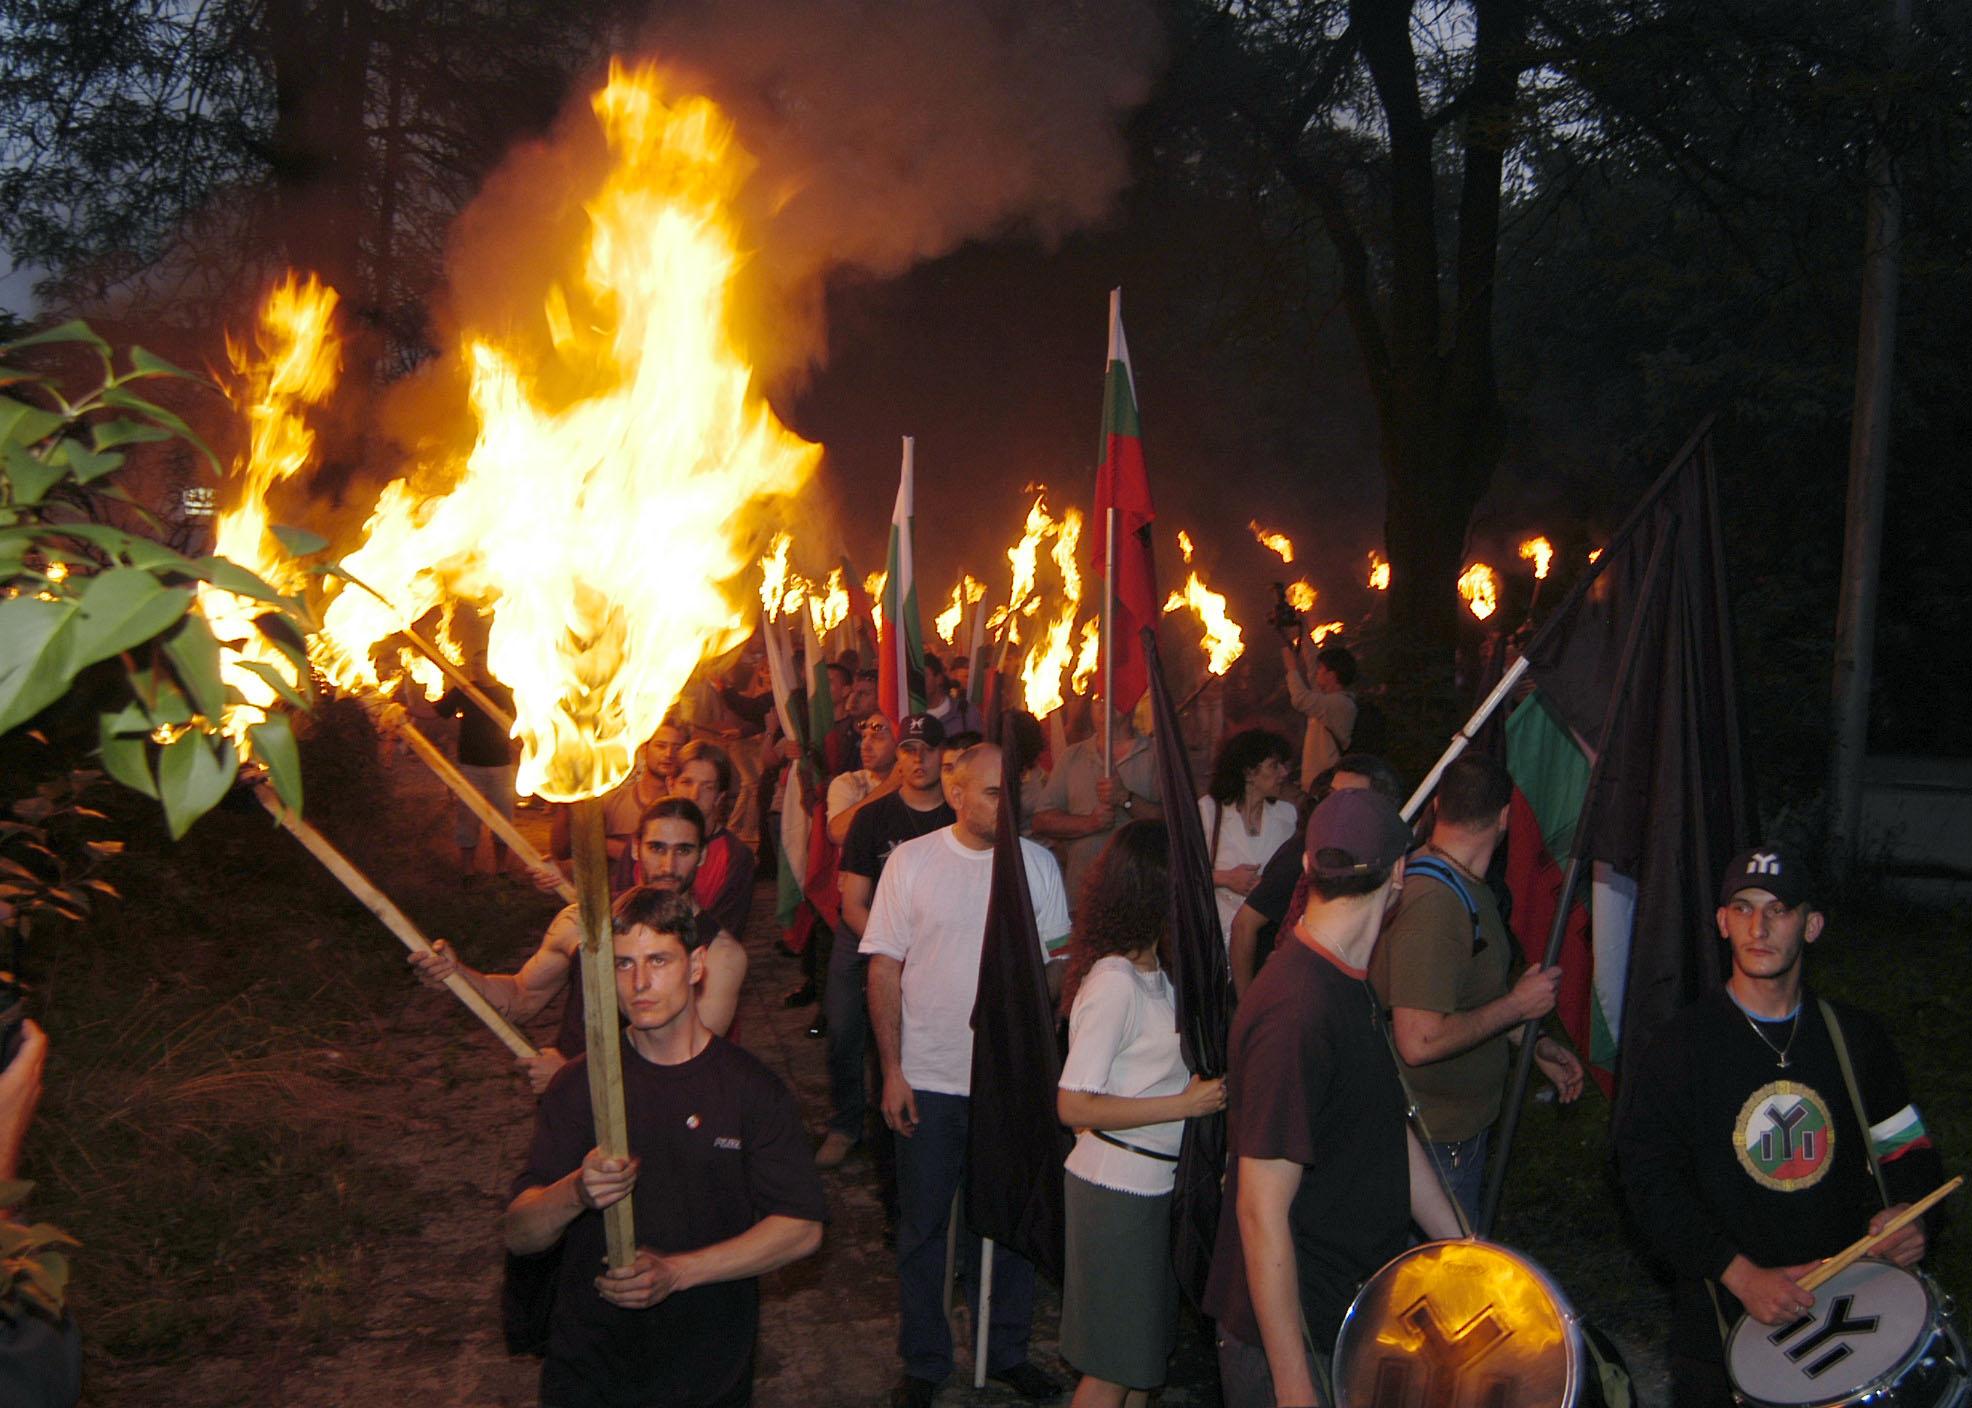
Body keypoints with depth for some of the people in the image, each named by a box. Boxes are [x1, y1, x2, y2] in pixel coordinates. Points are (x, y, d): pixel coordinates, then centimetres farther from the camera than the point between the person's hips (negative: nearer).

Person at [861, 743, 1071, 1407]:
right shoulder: (912, 861, -4)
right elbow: (885, 968, -3)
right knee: (923, 1225, 9)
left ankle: (1006, 1351, 29)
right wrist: (892, 1070, -7)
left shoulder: (1037, 863, 1)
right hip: (929, 1078, -1)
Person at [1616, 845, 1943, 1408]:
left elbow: (1904, 1143, 15)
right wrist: (1741, 1276, -20)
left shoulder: (1856, 1036, 5)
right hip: (1724, 1314, -2)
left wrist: (1903, 1212, -7)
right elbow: (1649, 1181, -10)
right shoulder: (1679, 1047, -7)